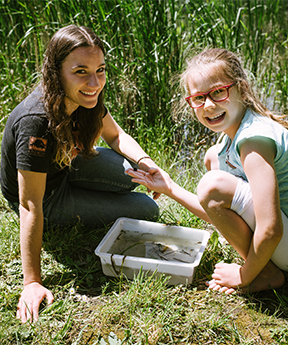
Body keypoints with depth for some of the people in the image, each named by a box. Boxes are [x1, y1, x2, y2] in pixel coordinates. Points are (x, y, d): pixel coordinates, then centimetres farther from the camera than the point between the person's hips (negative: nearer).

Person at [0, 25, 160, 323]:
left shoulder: (86, 97, -16)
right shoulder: (36, 122, -38)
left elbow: (115, 135, 1)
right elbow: (30, 206, -35)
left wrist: (144, 161, -20)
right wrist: (33, 282, -32)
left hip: (67, 166, 6)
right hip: (48, 199, -6)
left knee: (134, 174, -14)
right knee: (146, 211, -6)